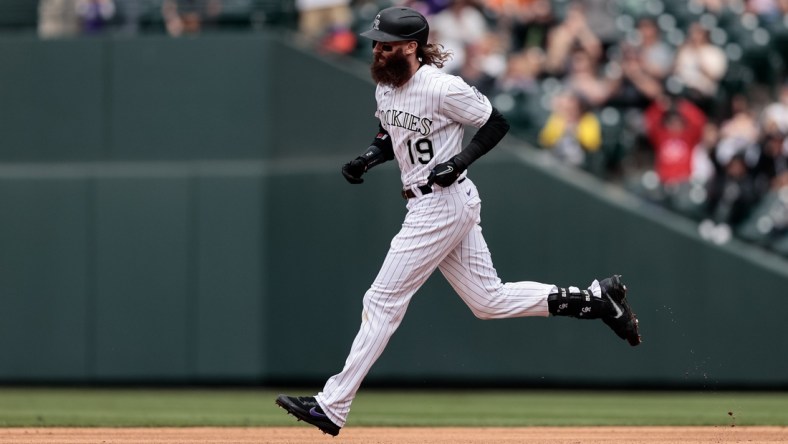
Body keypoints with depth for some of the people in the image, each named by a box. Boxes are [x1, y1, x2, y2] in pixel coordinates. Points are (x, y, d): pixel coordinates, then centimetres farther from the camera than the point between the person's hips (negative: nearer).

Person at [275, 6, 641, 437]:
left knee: (383, 301, -8)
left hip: (445, 204, -10)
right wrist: (367, 158, 3)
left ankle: (332, 408, -5)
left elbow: (496, 123, -10)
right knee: (489, 300, 14)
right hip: (425, 205, 10)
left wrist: (461, 160, -22)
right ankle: (596, 299, 20)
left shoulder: (444, 88, -19)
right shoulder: (385, 88, 6)